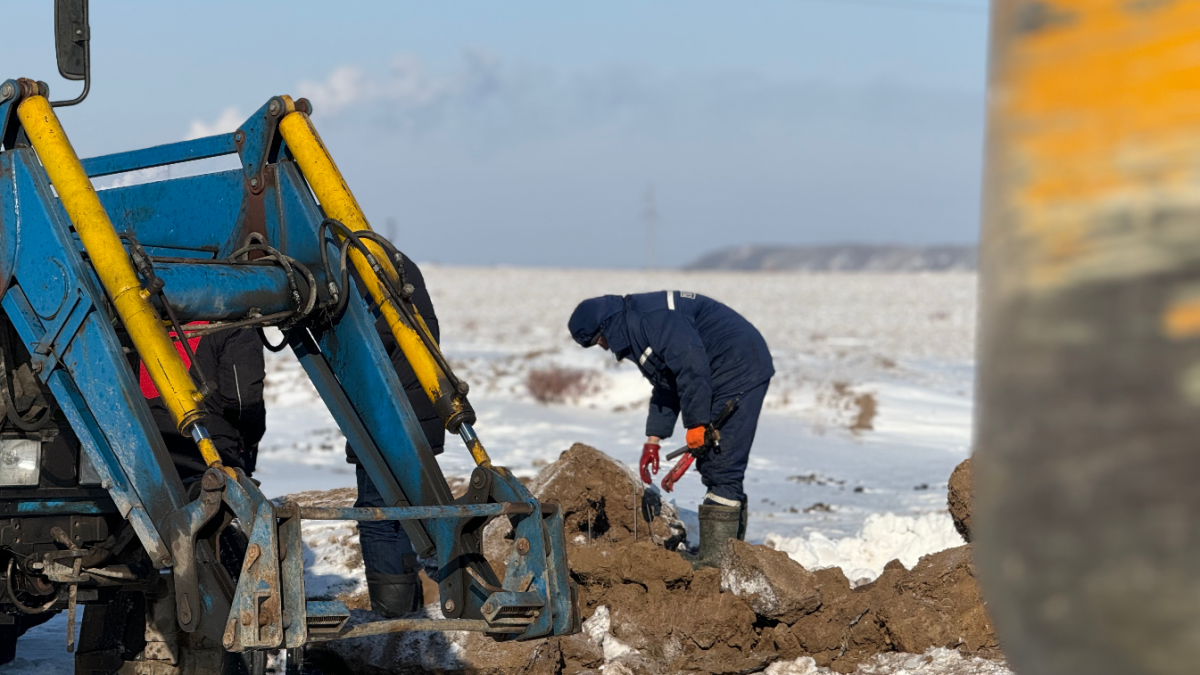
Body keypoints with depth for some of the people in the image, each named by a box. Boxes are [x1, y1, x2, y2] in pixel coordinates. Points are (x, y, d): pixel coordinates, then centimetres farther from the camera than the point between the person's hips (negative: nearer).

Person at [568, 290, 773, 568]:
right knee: (712, 466, 13)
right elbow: (666, 386, 24)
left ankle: (716, 556, -14)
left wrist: (697, 425, -20)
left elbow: (692, 366, -25)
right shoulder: (633, 328, 17)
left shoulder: (652, 316, -18)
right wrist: (654, 439, 18)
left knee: (720, 468, -13)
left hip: (740, 370, -11)